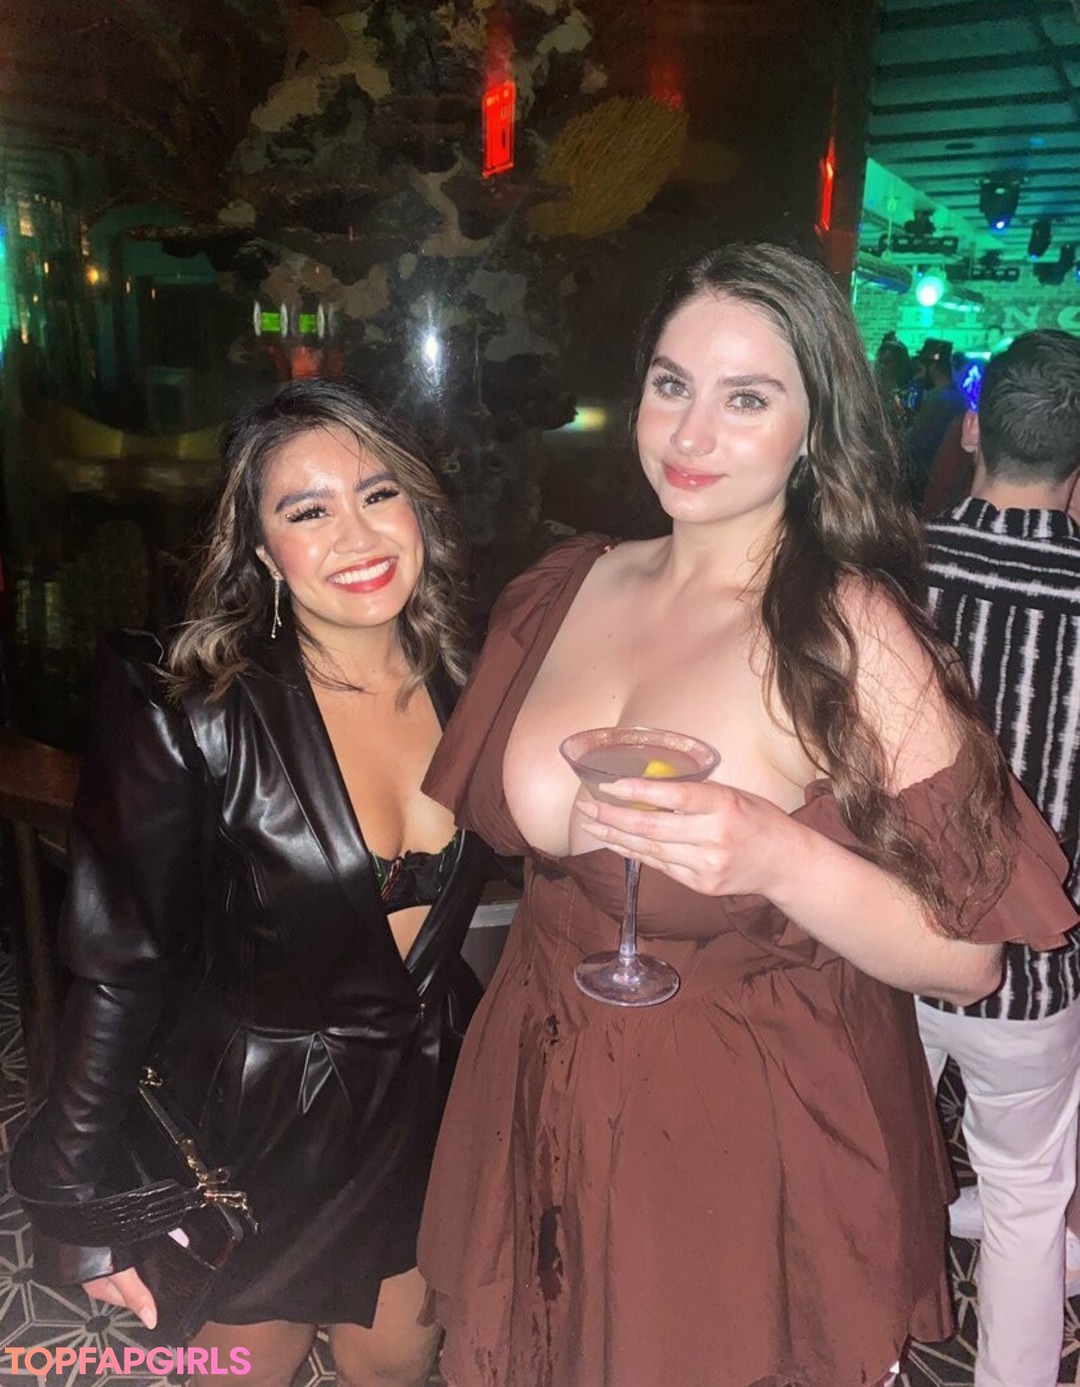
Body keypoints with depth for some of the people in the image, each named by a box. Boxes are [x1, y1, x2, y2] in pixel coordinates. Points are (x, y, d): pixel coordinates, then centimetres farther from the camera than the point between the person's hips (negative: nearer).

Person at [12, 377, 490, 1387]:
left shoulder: (467, 687, -9)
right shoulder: (190, 717, -24)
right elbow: (117, 966, -18)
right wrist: (73, 1200, -13)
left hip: (426, 1109, 5)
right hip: (254, 1122, -4)